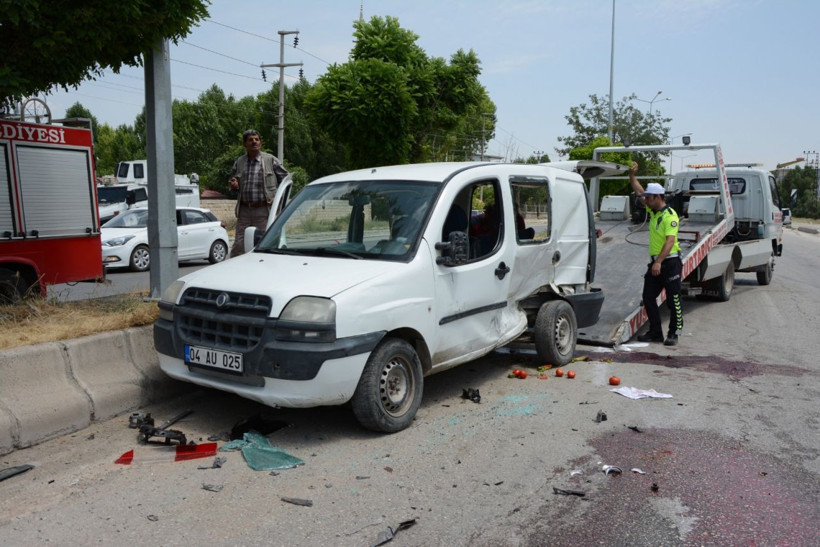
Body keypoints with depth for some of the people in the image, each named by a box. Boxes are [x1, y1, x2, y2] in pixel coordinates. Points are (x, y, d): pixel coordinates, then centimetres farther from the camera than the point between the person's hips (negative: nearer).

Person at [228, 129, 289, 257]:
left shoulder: (271, 160, 2)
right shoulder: (239, 162, 13)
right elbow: (232, 181, 25)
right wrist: (234, 185, 0)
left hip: (263, 210, -3)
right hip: (244, 210, 3)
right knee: (238, 244, 3)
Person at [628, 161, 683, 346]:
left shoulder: (670, 216, -16)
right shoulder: (652, 211, 10)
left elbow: (670, 241, -25)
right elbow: (639, 191, 21)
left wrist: (659, 262, -32)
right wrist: (632, 175, 9)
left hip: (670, 262, -9)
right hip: (655, 262, 9)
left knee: (673, 300, 0)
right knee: (648, 297, 7)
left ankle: (673, 334, 9)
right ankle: (655, 332, 15)